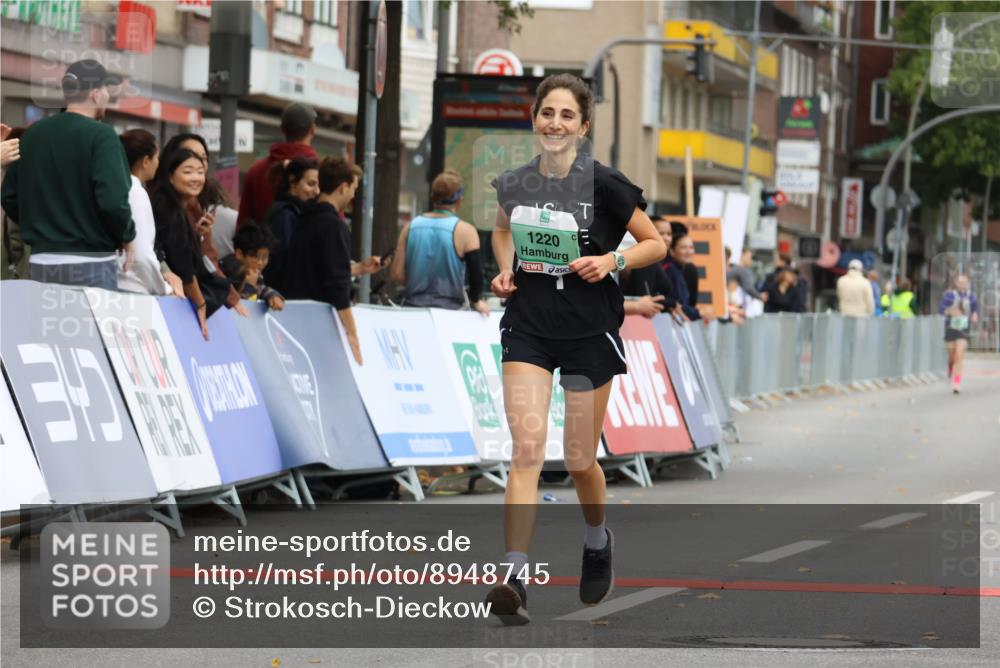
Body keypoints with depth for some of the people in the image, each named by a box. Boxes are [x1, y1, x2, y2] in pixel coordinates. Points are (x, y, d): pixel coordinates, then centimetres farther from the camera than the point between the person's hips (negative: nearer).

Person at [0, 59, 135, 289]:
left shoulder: (33, 134, 9)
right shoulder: (101, 136, -11)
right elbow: (112, 199, -20)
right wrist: (127, 235, -4)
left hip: (41, 261, 6)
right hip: (90, 262, -6)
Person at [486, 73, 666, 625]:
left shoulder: (603, 184, -11)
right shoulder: (513, 183, 1)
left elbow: (655, 243, -1)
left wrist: (612, 260, -18)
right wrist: (505, 271, 5)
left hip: (589, 331, -2)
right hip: (527, 326, 2)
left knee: (579, 461, 8)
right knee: (527, 448, -14)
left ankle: (597, 543, 41)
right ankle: (515, 580, -20)